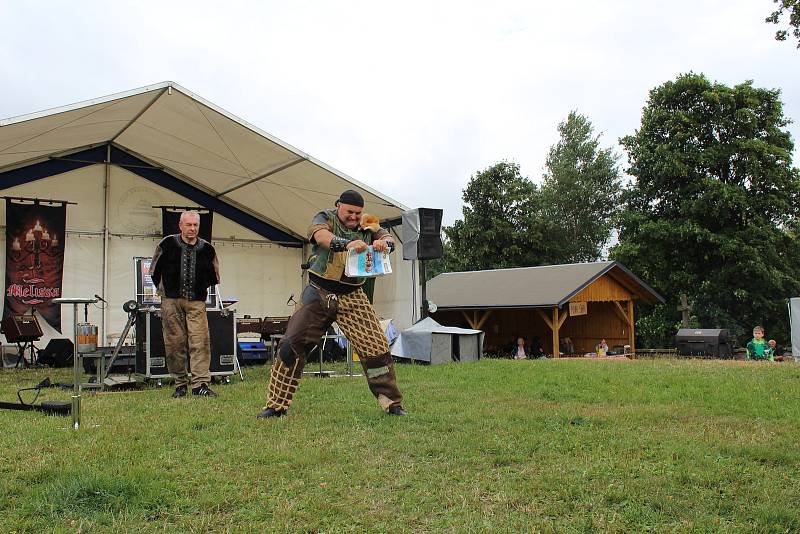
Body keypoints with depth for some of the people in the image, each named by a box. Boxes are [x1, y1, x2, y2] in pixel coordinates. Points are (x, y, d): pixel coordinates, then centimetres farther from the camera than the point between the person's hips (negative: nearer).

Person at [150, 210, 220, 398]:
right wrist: (164, 289, 13)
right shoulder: (167, 244, 1)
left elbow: (214, 276, 19)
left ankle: (200, 384, -11)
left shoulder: (206, 249, 4)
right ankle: (180, 384, 13)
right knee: (175, 343, 2)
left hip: (196, 302, 0)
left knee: (200, 341, -11)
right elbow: (154, 270, 14)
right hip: (171, 301, 0)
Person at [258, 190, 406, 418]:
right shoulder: (325, 218, -2)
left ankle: (392, 403, 10)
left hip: (352, 298, 2)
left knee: (376, 347, -4)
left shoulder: (367, 227, 7)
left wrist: (383, 243, -31)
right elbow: (321, 236, -24)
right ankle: (276, 405, 7)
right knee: (291, 345, -5)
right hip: (319, 294, -2)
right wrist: (347, 244, -43)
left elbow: (388, 239, -5)